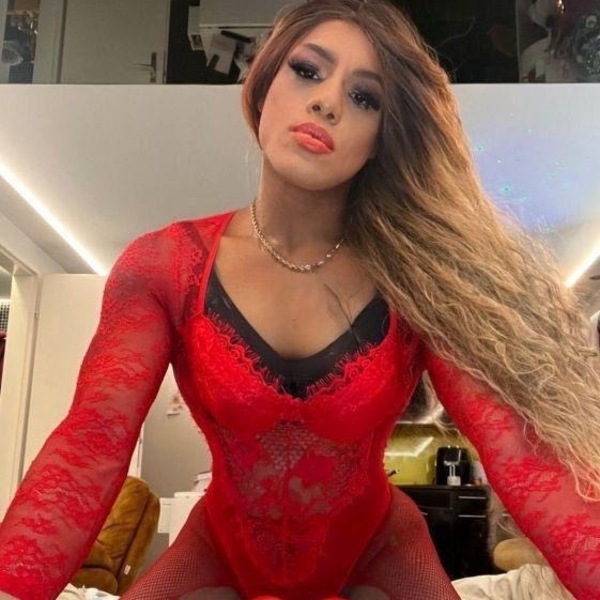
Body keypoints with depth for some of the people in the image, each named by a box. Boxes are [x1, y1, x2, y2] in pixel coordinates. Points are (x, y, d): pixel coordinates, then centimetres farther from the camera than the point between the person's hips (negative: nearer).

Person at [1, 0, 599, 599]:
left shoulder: (418, 278, -18)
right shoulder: (164, 265, -17)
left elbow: (519, 447, -28)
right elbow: (92, 441, -29)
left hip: (377, 552, 0)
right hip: (220, 550, 1)